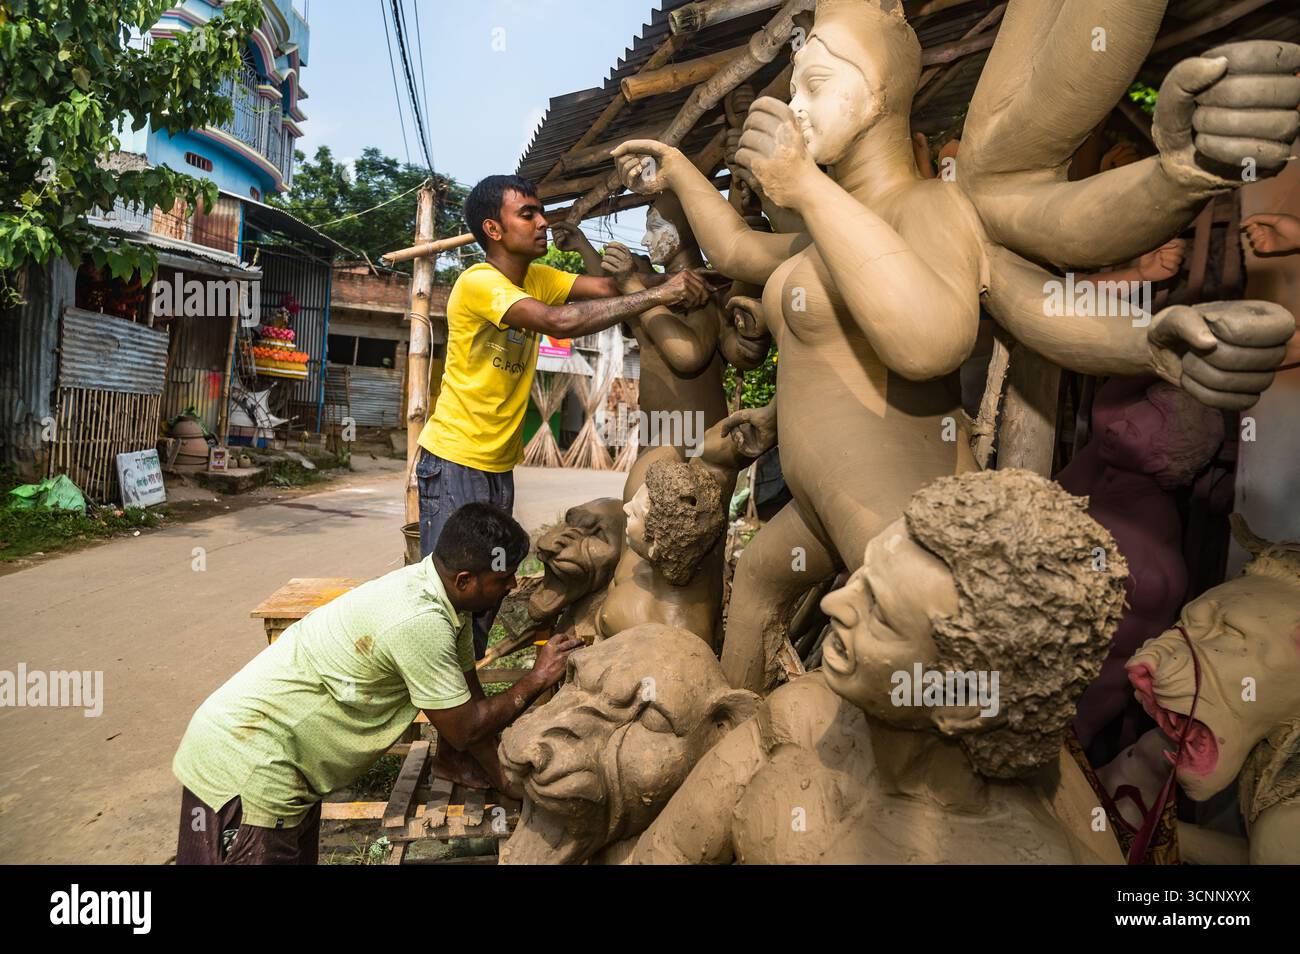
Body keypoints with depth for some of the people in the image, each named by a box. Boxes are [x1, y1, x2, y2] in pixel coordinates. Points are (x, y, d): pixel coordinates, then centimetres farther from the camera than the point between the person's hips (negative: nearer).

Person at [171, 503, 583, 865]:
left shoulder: (437, 593, -2)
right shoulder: (420, 622, -30)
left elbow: (468, 704, 7)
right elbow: (464, 729, -17)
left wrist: (507, 782, 11)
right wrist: (536, 679, -7)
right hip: (244, 764, -9)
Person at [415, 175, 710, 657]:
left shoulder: (537, 278, 7)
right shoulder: (479, 282, -18)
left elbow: (610, 286, -7)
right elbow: (559, 321, -33)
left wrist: (673, 282, -25)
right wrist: (658, 295, -33)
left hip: (499, 463, 8)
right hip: (454, 460, -8)